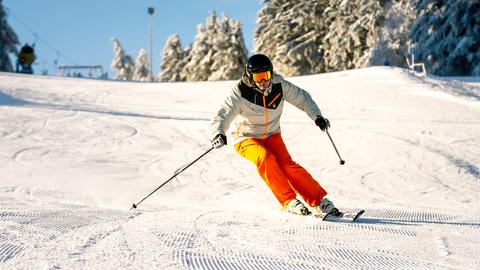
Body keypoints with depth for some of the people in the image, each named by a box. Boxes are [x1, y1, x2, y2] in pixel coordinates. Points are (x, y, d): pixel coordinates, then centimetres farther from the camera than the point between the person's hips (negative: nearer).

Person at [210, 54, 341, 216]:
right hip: (247, 138, -3)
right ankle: (289, 202, -28)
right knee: (265, 158, -33)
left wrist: (317, 116, -11)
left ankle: (318, 201, -14)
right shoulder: (240, 93, -22)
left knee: (286, 164, -21)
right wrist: (218, 134, -49)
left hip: (272, 135, 3)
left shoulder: (279, 85, -12)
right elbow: (221, 117, -28)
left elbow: (302, 98, 3)